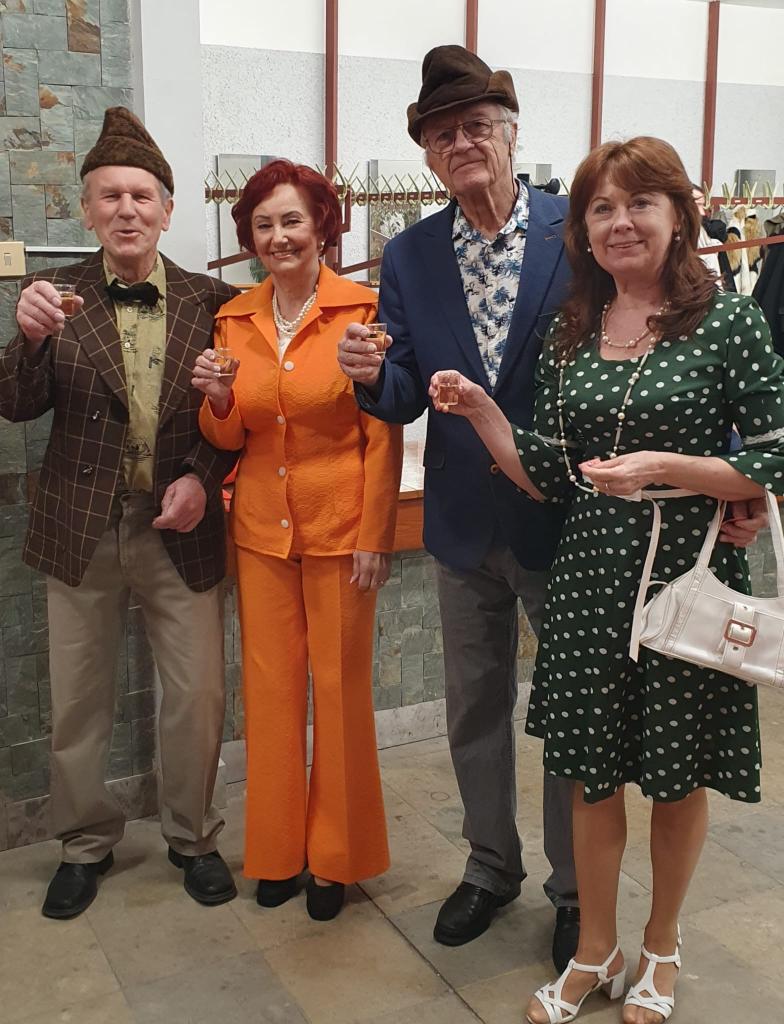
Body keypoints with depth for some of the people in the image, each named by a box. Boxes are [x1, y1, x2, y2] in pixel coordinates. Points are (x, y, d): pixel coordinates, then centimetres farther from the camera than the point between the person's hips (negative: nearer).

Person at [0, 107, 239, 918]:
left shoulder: (209, 302, -1)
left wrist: (201, 478, -14)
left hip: (181, 527, 0)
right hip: (82, 530, 1)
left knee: (198, 697, 7)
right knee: (77, 700, 13)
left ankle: (192, 836, 30)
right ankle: (85, 844, 34)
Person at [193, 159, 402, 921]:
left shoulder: (362, 311, -7)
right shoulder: (235, 320, 6)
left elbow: (384, 435, -7)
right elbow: (229, 437, 11)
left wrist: (375, 537, -10)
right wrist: (218, 398, -10)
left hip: (339, 529, -4)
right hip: (260, 529, 4)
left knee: (340, 686, 7)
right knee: (270, 685, 11)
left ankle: (335, 856, 25)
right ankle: (277, 848, 29)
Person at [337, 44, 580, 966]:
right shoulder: (410, 256, 1)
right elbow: (408, 396, 1)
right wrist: (373, 375, -21)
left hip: (562, 513, -3)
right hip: (464, 520, 4)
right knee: (474, 710, 18)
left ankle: (576, 889, 33)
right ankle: (491, 867, 41)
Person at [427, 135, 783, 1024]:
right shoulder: (569, 334, 5)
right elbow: (551, 479, 4)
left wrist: (665, 468, -20)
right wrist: (479, 412, -8)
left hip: (688, 576, -3)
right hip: (590, 576, 3)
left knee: (679, 775, 13)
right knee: (591, 772, 13)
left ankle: (661, 945, 39)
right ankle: (595, 952, 35)